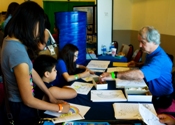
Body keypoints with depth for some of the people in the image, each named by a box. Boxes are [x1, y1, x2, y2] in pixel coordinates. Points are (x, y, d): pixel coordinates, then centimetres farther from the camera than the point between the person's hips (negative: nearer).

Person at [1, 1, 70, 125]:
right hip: (22, 106, -8)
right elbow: (28, 100, -28)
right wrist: (60, 108, -16)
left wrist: (50, 95, 7)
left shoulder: (10, 40, -5)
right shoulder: (17, 52, -34)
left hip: (17, 101, 8)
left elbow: (31, 71, 3)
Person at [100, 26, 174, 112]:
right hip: (150, 92, 9)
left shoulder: (160, 58, -30)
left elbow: (140, 74, -45)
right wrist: (137, 65, 5)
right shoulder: (152, 53, 2)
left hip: (160, 99, -9)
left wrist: (114, 75, -46)